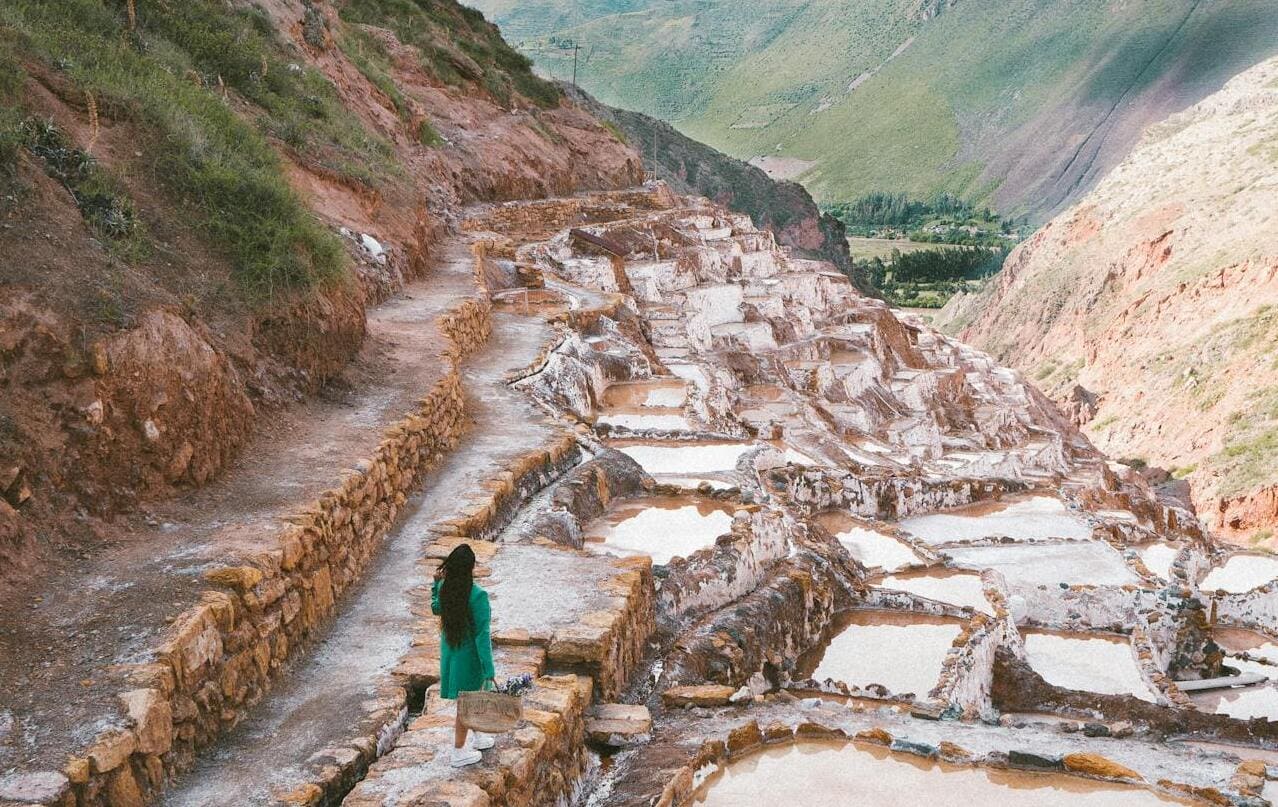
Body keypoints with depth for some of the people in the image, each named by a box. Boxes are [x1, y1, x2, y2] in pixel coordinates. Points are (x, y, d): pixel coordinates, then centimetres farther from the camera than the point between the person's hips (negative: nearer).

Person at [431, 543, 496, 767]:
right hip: (470, 654, -7)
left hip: (450, 650, 7)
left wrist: (437, 582, 10)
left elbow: (435, 609, 11)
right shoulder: (478, 596, -28)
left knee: (473, 696, 27)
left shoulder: (444, 588, -11)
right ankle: (459, 752, 24)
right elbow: (482, 634, -25)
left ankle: (479, 737, 43)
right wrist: (489, 669, -21)